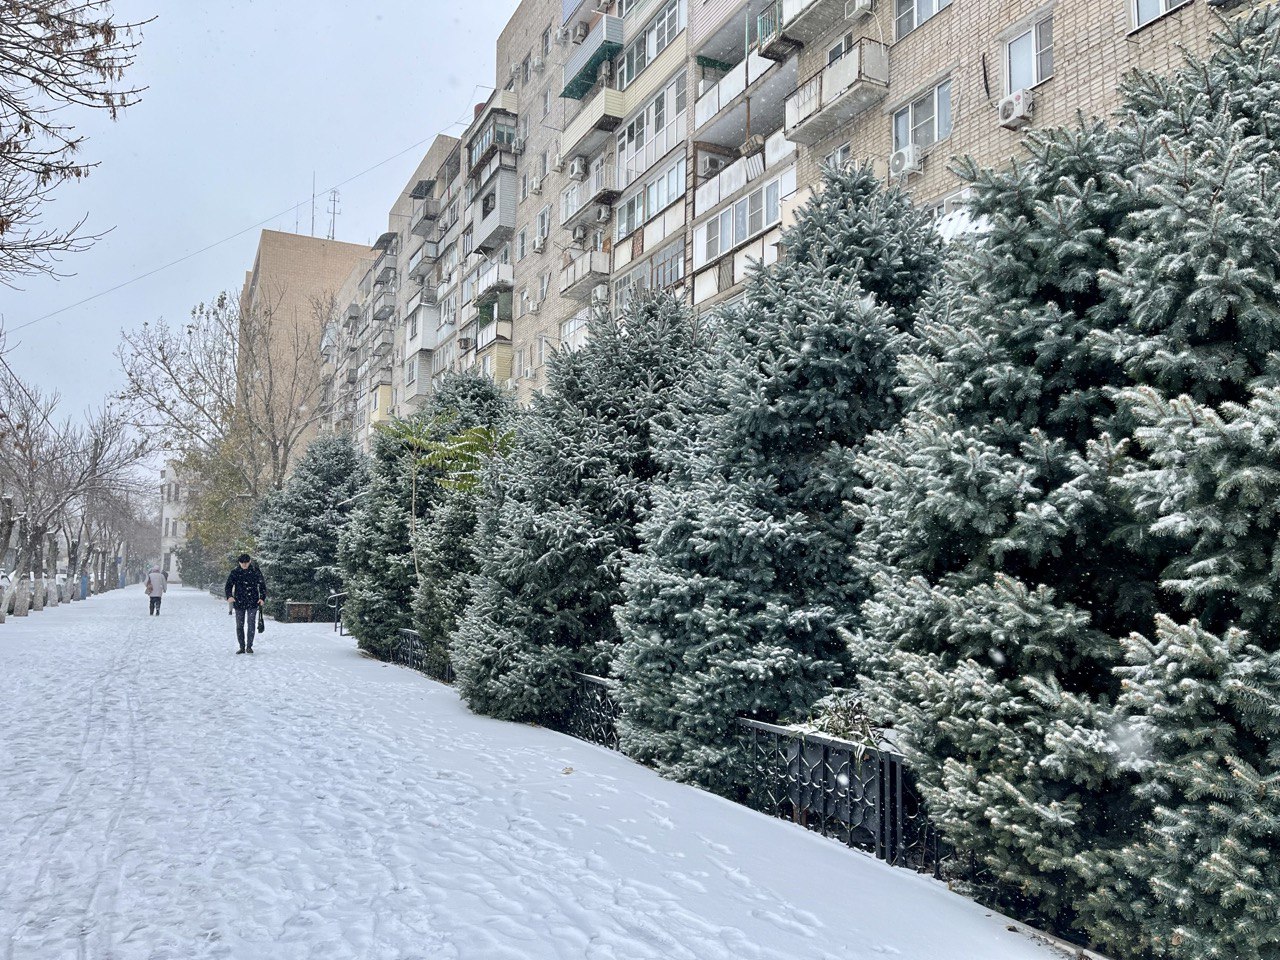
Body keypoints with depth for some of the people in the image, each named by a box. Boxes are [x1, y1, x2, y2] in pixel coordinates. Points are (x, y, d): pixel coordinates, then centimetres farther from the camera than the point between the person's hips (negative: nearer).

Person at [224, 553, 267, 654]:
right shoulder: (234, 572, 0)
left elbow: (262, 585, 7)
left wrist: (262, 598, -4)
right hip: (239, 602, 1)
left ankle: (249, 646, 3)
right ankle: (242, 647, 16)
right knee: (239, 626, 6)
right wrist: (229, 596, -21)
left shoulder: (255, 571, 0)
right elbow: (229, 585, -2)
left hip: (253, 602, -1)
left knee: (251, 624, -7)